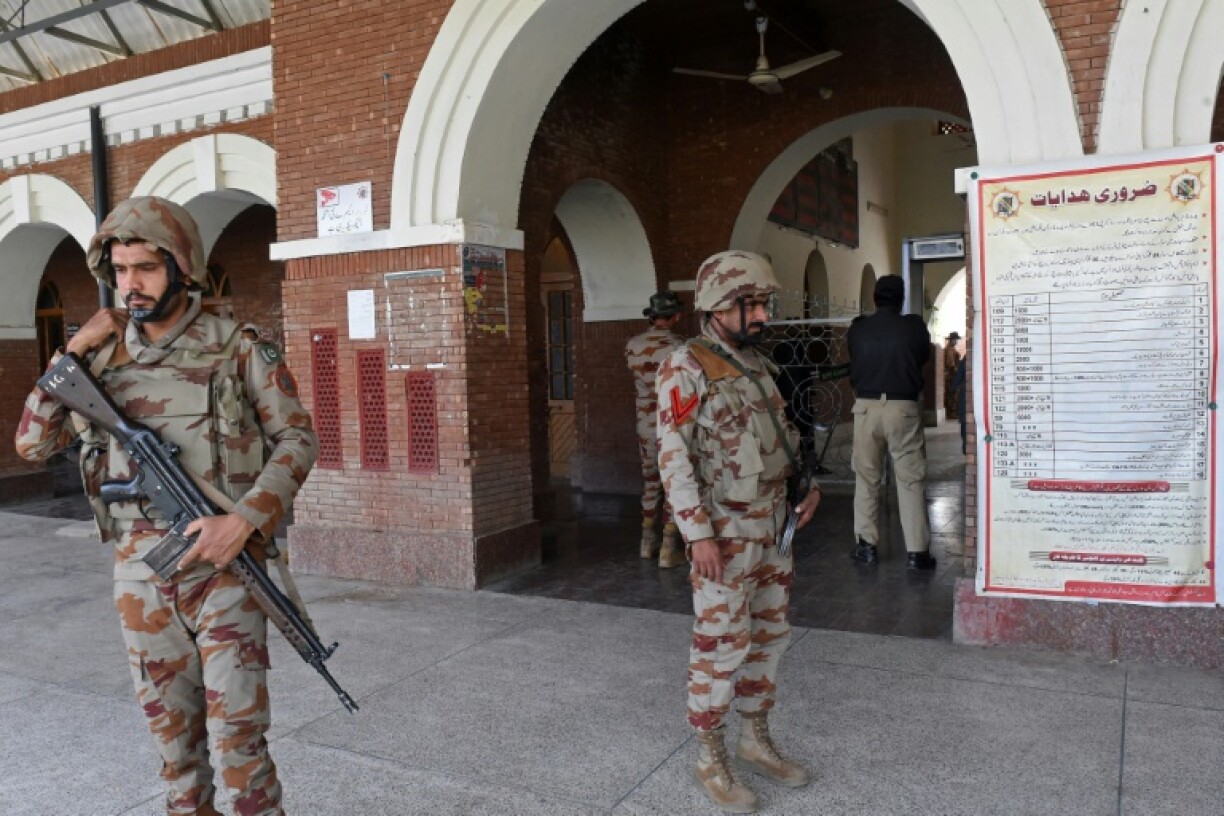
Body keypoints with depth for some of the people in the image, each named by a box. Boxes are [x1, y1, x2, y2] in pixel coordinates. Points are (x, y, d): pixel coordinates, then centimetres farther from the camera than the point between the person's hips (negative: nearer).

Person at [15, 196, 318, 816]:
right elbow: (32, 443, 9)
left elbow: (296, 439, -5)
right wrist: (72, 352, -2)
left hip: (223, 566, -4)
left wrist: (244, 521, -18)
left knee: (236, 731, -1)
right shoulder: (103, 357, 7)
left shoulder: (238, 350, -5)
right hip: (139, 573, 4)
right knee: (171, 729, 15)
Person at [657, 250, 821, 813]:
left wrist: (807, 485, 9)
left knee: (768, 635, 15)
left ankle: (756, 740, 30)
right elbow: (674, 457, -18)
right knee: (721, 644, 0)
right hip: (725, 531, -8)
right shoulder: (686, 369, -14)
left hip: (774, 523, 8)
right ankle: (710, 758, 16)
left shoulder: (758, 364, 11)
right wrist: (699, 535, -21)